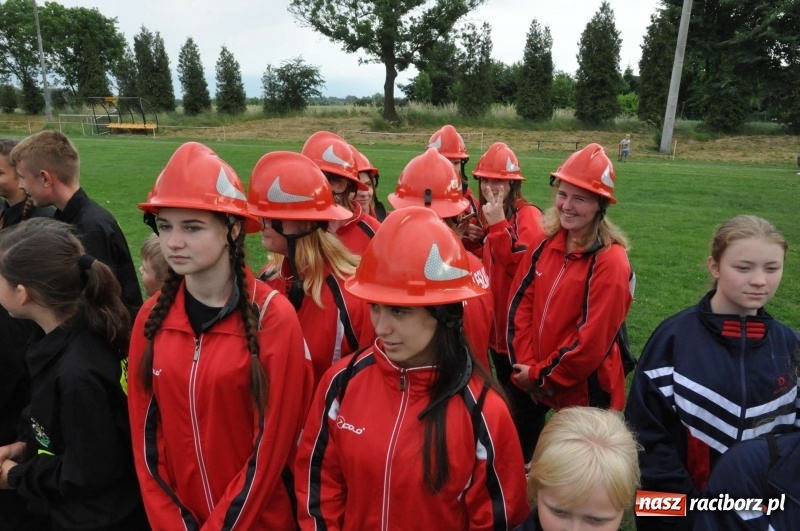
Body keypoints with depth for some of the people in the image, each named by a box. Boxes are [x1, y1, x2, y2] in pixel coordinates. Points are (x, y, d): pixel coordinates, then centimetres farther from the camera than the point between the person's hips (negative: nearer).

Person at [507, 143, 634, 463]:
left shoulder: (610, 261, -19)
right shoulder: (546, 246, 0)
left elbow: (592, 339, -21)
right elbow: (520, 304, 0)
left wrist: (542, 376, -14)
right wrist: (525, 365, -10)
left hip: (584, 390, -5)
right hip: (532, 383, 6)